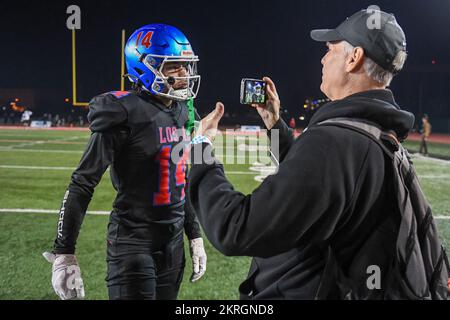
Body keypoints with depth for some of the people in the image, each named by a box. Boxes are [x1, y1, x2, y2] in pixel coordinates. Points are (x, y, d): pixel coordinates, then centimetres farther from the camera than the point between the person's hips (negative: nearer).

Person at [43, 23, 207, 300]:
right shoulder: (126, 114, -16)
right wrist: (63, 253, -16)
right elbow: (82, 183, -14)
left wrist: (195, 236, 16)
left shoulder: (180, 112, 7)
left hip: (174, 240, 7)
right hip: (133, 241, -7)